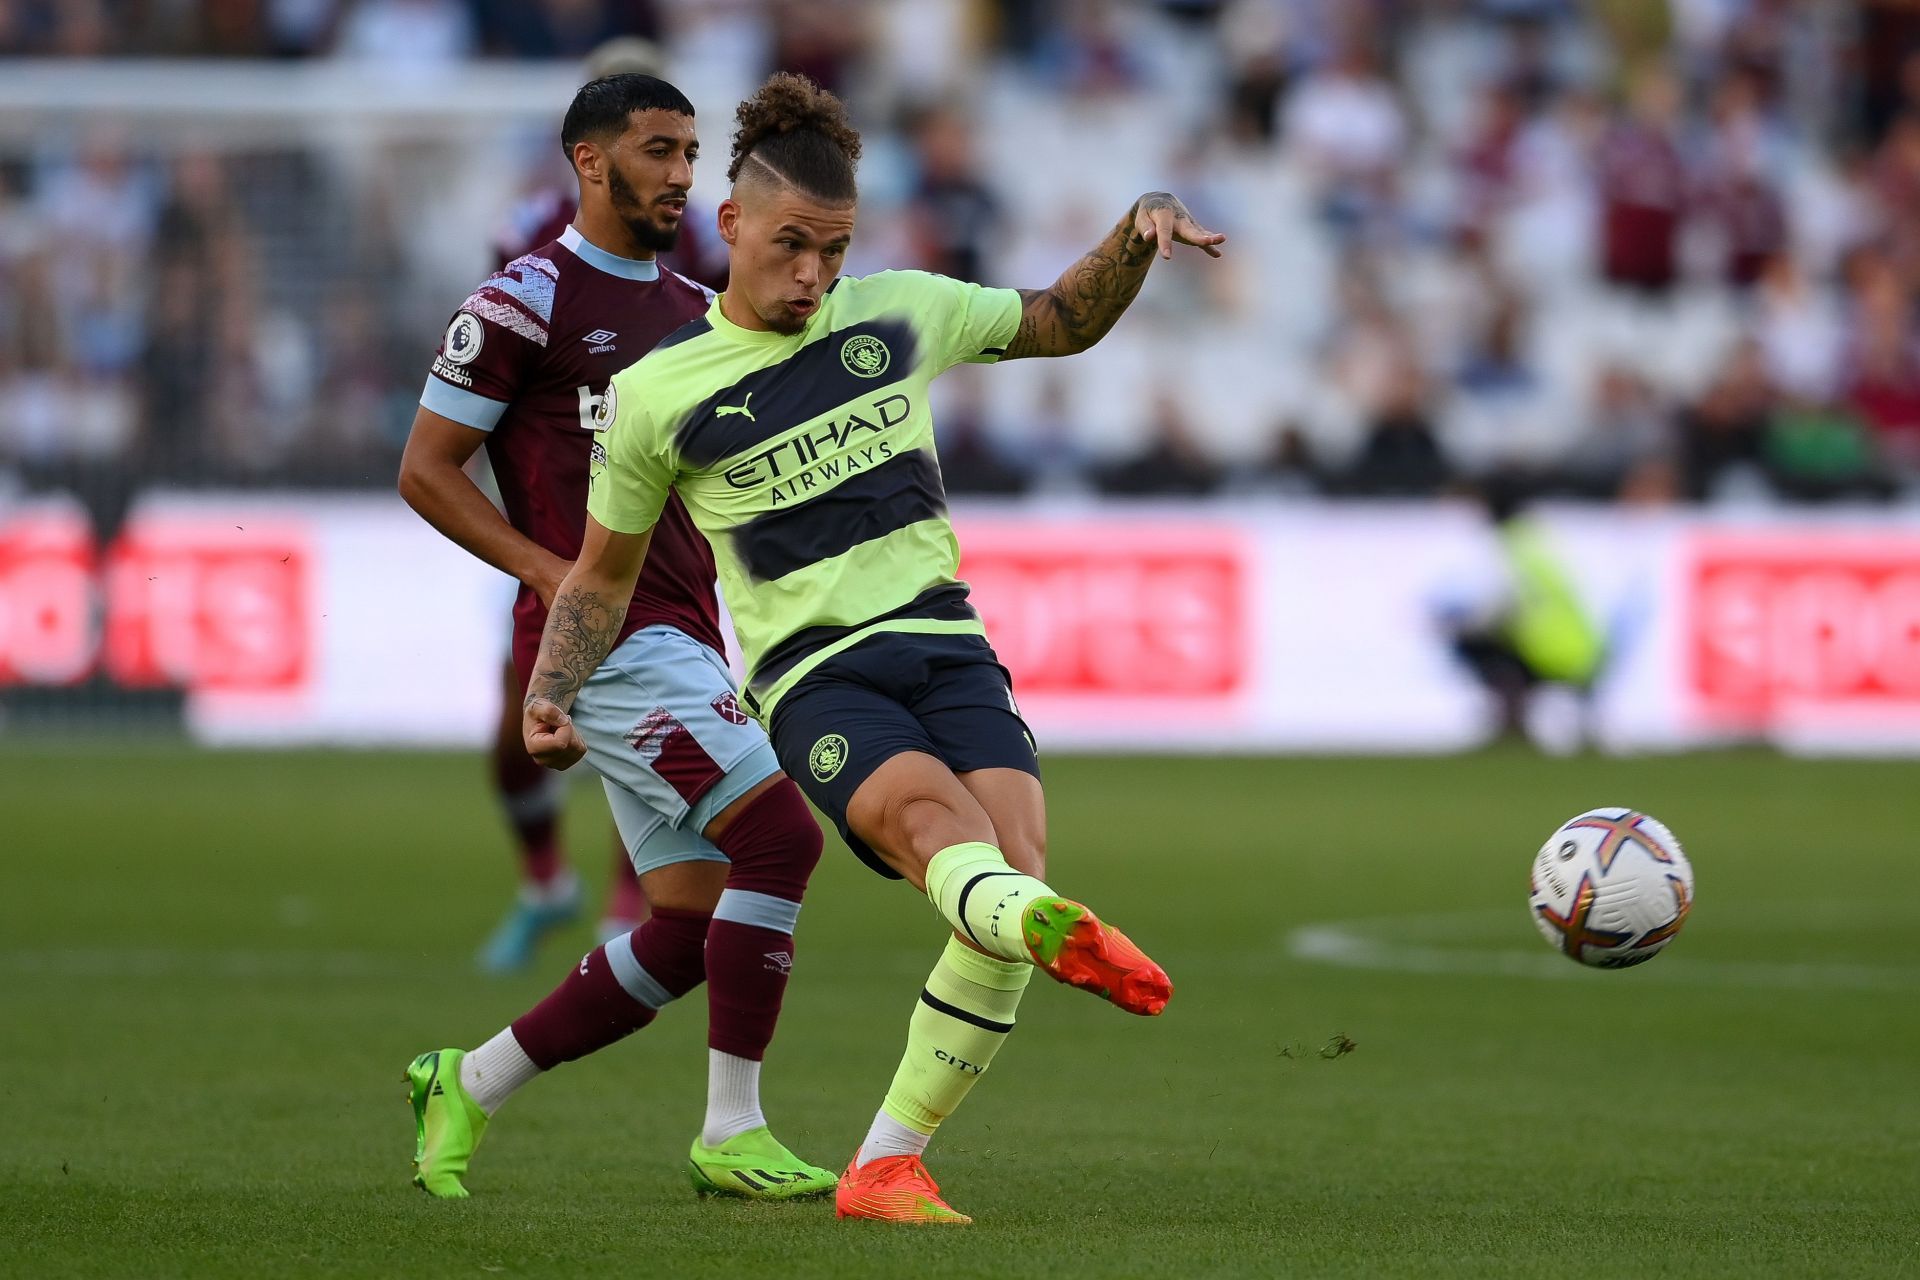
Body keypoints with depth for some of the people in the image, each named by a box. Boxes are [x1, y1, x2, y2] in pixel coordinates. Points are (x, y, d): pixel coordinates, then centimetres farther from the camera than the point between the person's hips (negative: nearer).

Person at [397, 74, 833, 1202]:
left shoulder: (696, 315, 18)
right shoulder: (527, 302, -6)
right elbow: (426, 470, -5)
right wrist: (553, 572, -15)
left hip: (682, 634, 9)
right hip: (606, 636, -8)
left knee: (692, 929, 5)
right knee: (781, 834, -19)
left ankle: (470, 1085, 19)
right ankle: (733, 1132, -11)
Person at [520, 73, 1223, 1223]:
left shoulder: (901, 314, 11)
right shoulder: (658, 395, 4)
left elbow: (1065, 322, 26)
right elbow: (603, 577, 15)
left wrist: (1138, 234, 7)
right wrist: (551, 696, -1)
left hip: (947, 646, 3)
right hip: (814, 682, -3)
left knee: (1011, 864, -20)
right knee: (931, 812, -35)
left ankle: (887, 1166, -9)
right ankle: (1051, 921, -70)